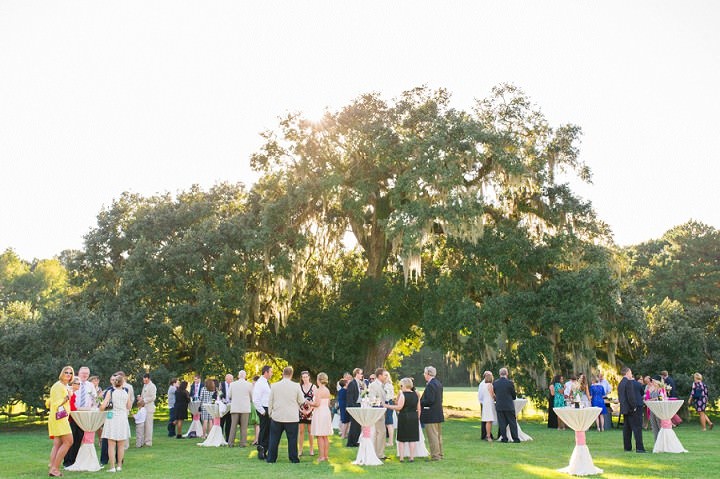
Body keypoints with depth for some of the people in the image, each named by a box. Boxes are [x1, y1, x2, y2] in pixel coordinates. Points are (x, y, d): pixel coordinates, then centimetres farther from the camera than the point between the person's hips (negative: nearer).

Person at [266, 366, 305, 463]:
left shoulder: (274, 386, -3)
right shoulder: (296, 386, -8)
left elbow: (270, 401, 4)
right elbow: (302, 401, 1)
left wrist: (270, 413, 18)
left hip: (277, 416, 1)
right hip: (292, 418, -1)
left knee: (274, 438, 10)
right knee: (292, 439, 6)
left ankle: (271, 458, 14)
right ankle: (294, 458, 9)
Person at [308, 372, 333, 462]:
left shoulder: (319, 390, -14)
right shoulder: (327, 390, 10)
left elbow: (317, 404, -19)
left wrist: (310, 403, 0)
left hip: (319, 413, -8)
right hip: (326, 412, 8)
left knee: (320, 436, -3)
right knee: (325, 437, 12)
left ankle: (321, 456, -4)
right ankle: (326, 455, 14)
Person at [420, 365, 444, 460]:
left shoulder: (430, 385, -18)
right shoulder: (438, 383, 12)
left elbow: (430, 400, -24)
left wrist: (420, 402, -10)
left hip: (431, 415, -10)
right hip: (439, 414, 10)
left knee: (433, 436, -4)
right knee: (438, 435, 16)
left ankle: (435, 455, -1)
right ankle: (439, 454, 23)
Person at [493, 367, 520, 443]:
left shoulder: (495, 383, -3)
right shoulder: (510, 383, -10)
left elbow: (495, 394, 7)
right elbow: (514, 396, -1)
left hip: (499, 406, 2)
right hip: (509, 406, -2)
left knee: (502, 423, 7)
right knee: (512, 423, 6)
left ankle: (504, 438, 7)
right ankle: (515, 438, 6)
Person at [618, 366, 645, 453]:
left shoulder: (620, 383, 13)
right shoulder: (629, 382, -15)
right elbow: (631, 396, -21)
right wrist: (634, 406, -15)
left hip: (624, 409, 9)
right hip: (632, 409, -9)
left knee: (627, 428, 12)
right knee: (637, 428, -5)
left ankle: (627, 447, 14)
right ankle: (639, 448, -8)